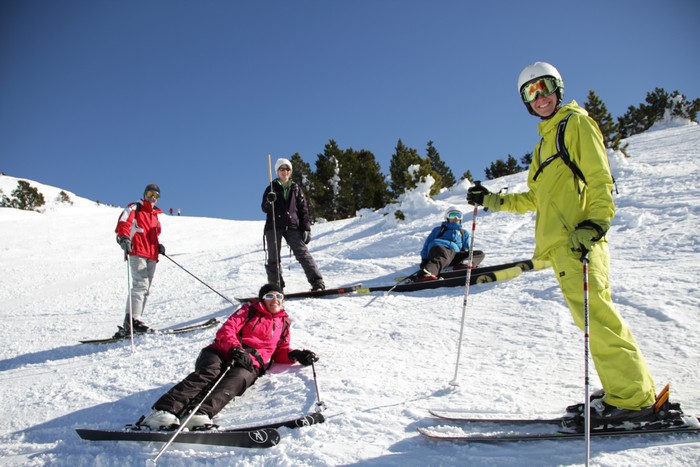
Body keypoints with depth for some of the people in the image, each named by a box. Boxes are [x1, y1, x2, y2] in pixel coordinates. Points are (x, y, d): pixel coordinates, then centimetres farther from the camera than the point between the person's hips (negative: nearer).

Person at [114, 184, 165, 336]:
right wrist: (124, 238, -28)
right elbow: (123, 223, -10)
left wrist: (158, 245, 15)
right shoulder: (134, 208, 6)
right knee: (141, 284, -21)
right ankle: (133, 320, -26)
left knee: (145, 289, 2)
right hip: (137, 252, -7)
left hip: (151, 256, 7)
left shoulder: (155, 215, 27)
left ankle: (130, 325, 3)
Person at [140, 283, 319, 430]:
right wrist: (235, 348, -16)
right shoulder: (249, 311, 19)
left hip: (250, 365, 0)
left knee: (234, 381, -34)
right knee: (207, 374, -32)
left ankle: (200, 414, -59)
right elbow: (226, 330, 5)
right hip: (223, 353, 0)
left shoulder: (283, 323, 27)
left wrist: (295, 355, 6)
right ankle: (164, 411, -49)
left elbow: (280, 351, 28)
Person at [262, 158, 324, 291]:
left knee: (302, 253, -11)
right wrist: (269, 201, -17)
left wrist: (306, 229, 2)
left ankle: (317, 282, -15)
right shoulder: (271, 188, 12)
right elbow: (265, 209, 6)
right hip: (274, 226, 1)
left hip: (292, 226, 0)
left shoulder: (296, 189, 15)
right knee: (273, 257, -3)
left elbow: (303, 209, 11)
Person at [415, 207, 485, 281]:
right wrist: (424, 259, 9)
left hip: (455, 254, 4)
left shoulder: (464, 233, 40)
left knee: (480, 254, -17)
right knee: (443, 257, -40)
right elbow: (427, 244, 25)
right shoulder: (439, 229, 33)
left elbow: (466, 250, 34)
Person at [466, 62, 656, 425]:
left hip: (578, 237, -8)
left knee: (593, 311, -15)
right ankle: (630, 391, 9)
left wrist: (594, 224, -21)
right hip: (559, 243, 8)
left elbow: (599, 178, -7)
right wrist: (492, 201, 26)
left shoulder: (576, 123, 6)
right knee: (590, 317, 4)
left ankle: (632, 396, -9)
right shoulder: (543, 144, 29)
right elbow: (534, 198, 32)